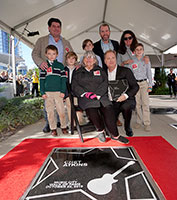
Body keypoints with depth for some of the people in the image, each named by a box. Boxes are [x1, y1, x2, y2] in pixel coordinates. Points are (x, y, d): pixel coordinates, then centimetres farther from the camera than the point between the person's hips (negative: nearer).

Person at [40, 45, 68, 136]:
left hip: (58, 92, -1)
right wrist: (42, 92, 0)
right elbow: (41, 80, 8)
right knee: (50, 112, 5)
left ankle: (63, 127, 15)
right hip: (47, 92, 1)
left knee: (61, 111, 0)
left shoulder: (60, 65, 8)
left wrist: (63, 91, -4)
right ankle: (53, 128, 15)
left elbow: (63, 79, 4)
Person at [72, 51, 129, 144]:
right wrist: (85, 93, -10)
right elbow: (75, 86, 7)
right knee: (92, 111, -31)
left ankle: (115, 135, -10)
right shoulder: (78, 72, 19)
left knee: (108, 110, -26)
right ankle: (101, 131, -6)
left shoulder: (100, 70, 21)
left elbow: (104, 83, 8)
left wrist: (96, 94, -9)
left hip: (101, 96, 1)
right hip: (86, 98, -1)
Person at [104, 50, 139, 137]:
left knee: (126, 106, -37)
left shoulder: (126, 71, 0)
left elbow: (135, 86, -4)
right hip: (112, 102, 2)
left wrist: (126, 95, -21)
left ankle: (127, 127, -6)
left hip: (126, 100, -2)